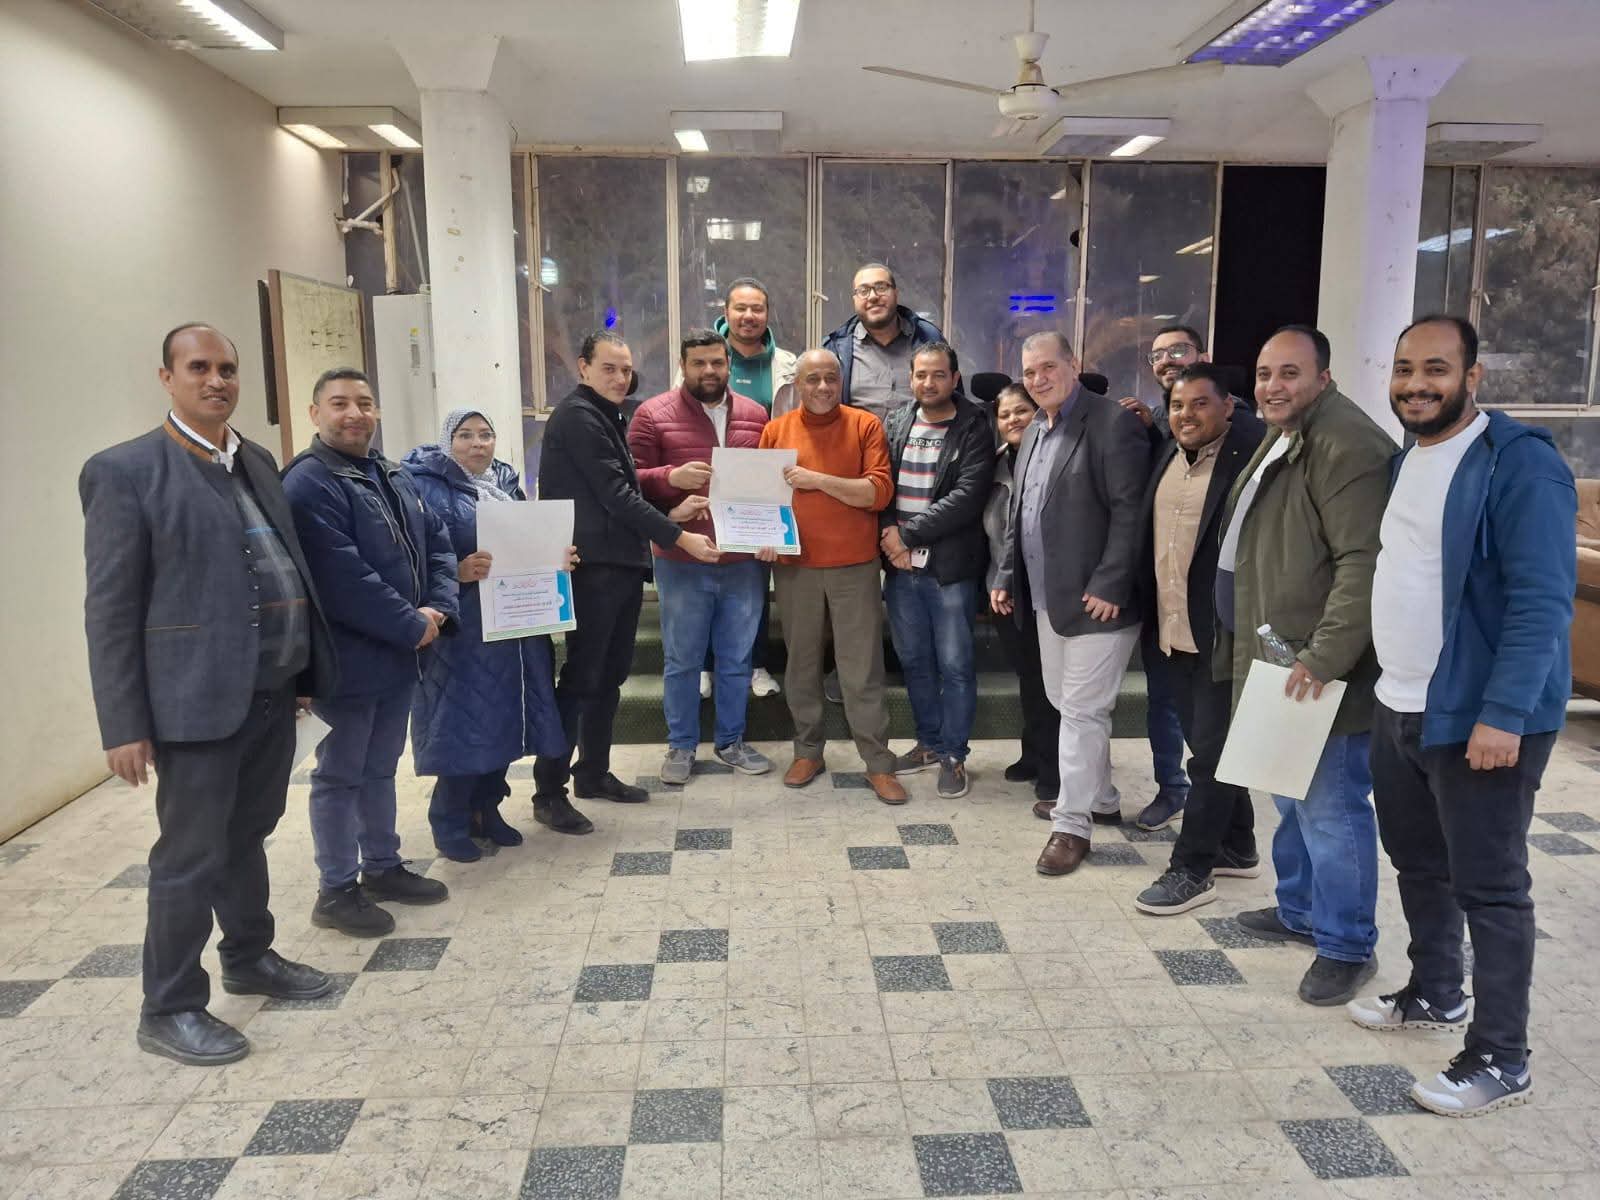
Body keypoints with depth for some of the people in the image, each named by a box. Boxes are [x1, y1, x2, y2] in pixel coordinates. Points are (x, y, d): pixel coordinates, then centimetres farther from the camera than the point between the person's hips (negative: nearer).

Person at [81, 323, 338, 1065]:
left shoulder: (259, 463, 13)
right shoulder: (125, 471, -9)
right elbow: (110, 609, -11)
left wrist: (307, 667, 13)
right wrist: (123, 725, -13)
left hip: (273, 692, 7)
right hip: (198, 698, -6)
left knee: (246, 836, 21)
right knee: (191, 855, 4)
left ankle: (251, 959, 38)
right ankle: (170, 1009, 20)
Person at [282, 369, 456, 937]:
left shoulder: (395, 477, 13)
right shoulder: (309, 484, -16)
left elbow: (436, 543, 12)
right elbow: (343, 578, -24)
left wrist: (438, 609, -5)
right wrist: (412, 626, -18)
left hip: (398, 654, 9)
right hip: (348, 659, -8)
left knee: (380, 767, 19)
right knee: (340, 774, 4)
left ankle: (383, 867, 33)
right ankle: (336, 891, 16)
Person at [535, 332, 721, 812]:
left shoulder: (607, 417, 19)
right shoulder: (577, 416, -12)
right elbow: (614, 495, -18)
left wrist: (671, 516, 8)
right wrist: (679, 537, -17)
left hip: (621, 563, 9)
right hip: (593, 566, -9)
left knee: (609, 676, 14)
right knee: (581, 677, -6)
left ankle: (593, 772, 25)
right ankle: (549, 790, 2)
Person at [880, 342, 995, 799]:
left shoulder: (974, 428, -5)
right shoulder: (895, 424, 9)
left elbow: (968, 496, -15)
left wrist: (908, 533, -15)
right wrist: (888, 535, -11)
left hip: (950, 567, -4)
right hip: (900, 565, 5)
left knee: (954, 665, 3)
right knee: (914, 660, 14)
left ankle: (953, 755, 16)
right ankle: (928, 742, 30)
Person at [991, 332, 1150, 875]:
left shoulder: (1113, 422, -11)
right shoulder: (1034, 431, 15)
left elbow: (1130, 512, -17)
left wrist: (1109, 585, -22)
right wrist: (1007, 576, 14)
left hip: (1096, 598, -9)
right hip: (1047, 597, 9)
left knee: (1082, 709, -3)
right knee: (1066, 703, 17)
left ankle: (1072, 821, 8)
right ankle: (1099, 799, 34)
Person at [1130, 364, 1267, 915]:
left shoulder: (1250, 453, -13)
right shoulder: (1167, 455, 10)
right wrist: (1149, 616, 13)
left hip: (1222, 635, -8)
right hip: (1171, 634, 8)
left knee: (1211, 751, 1)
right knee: (1206, 744, 18)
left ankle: (1191, 868, 11)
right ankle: (1237, 847, 34)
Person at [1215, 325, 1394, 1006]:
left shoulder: (1346, 445, -18)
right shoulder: (1280, 441, 16)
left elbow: (1363, 562, -25)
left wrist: (1324, 658, -26)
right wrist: (1246, 647, 23)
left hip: (1320, 673, -10)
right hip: (1278, 665, 10)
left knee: (1330, 808, -2)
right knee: (1293, 798, 21)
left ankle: (1347, 947, 14)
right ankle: (1299, 911, 37)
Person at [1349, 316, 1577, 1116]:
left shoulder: (1518, 463, -15)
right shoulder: (1406, 459, 12)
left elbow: (1541, 600, -21)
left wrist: (1504, 713, -25)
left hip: (1479, 717, -8)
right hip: (1399, 708, 8)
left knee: (1488, 886, 1)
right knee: (1418, 864, 20)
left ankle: (1500, 1060, 14)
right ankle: (1434, 995, 39)